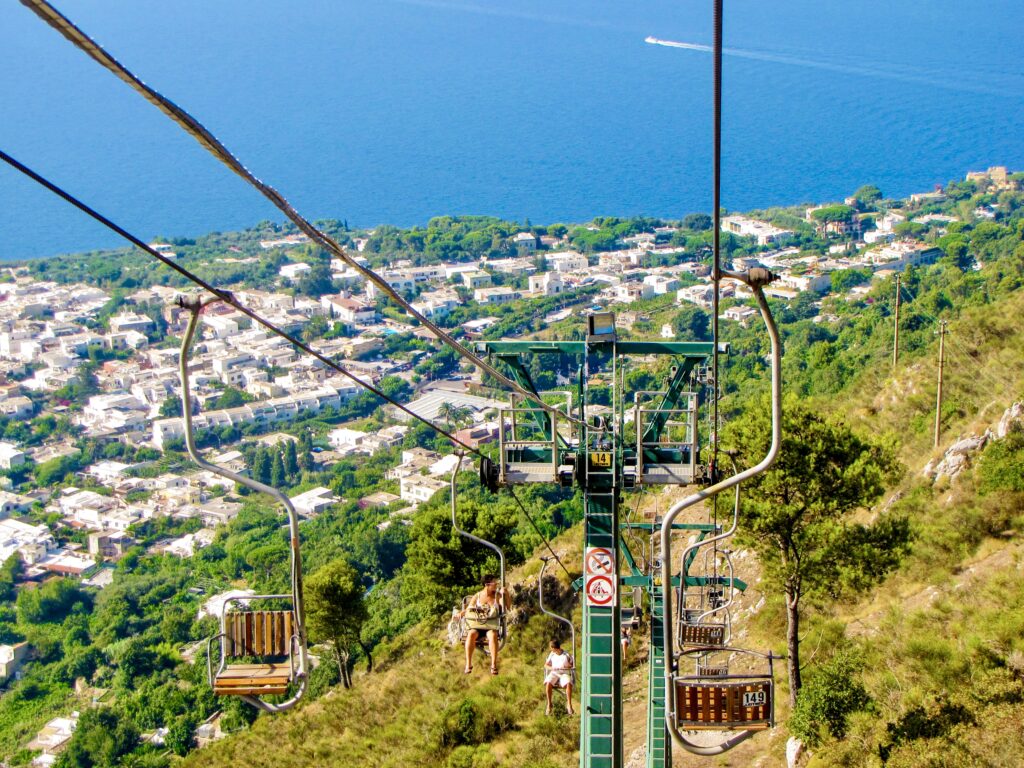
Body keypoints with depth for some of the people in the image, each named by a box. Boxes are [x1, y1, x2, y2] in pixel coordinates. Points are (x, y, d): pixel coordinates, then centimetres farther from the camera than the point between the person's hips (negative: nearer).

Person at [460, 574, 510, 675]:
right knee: (471, 634, -33)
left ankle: (494, 665, -37)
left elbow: (507, 608, -3)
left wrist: (505, 594, -12)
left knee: (492, 635, -36)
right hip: (476, 625, 1)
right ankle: (468, 664, -32)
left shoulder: (497, 596, 9)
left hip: (492, 626, -1)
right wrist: (461, 614, -9)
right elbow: (468, 610, 11)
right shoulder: (477, 596, 11)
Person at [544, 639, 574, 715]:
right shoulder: (552, 654, 18)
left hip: (564, 673, -2)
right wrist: (551, 668, -6)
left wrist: (569, 666, -11)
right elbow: (546, 665, 15)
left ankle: (569, 704, -31)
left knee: (568, 683, -37)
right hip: (554, 673, 2)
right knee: (548, 683, -33)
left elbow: (572, 666, 11)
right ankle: (549, 705, -26)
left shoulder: (566, 655, 9)